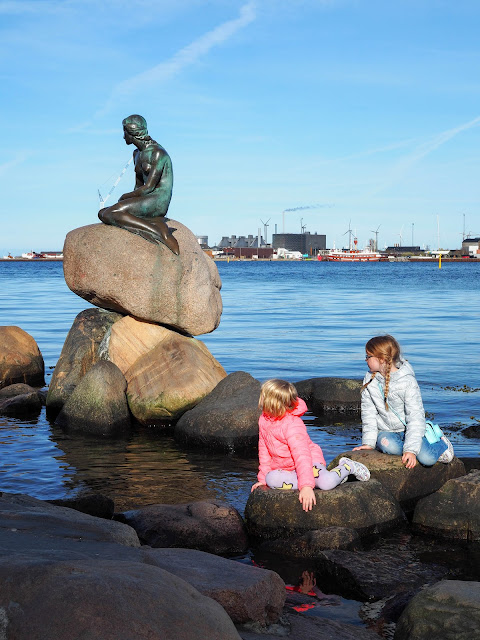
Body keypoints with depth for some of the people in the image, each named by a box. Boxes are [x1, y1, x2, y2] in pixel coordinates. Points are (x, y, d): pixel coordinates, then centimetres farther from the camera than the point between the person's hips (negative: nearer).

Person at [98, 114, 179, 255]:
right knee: (102, 213, -9)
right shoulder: (137, 154, 20)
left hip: (158, 202, -10)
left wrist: (124, 197, -5)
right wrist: (127, 199, 4)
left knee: (112, 213, -26)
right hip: (144, 202, 10)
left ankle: (159, 233, -29)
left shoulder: (158, 153, -9)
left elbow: (148, 187, -15)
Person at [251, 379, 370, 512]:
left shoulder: (293, 425, -27)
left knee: (326, 483, -34)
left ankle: (347, 467, 2)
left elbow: (302, 455, -36)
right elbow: (264, 450, 7)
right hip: (287, 468, 7)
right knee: (271, 479, -27)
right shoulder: (264, 420, -2)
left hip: (310, 460, -7)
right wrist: (263, 478, 2)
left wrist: (307, 486, -44)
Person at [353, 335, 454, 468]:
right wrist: (368, 442, -6)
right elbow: (368, 413, 3)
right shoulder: (369, 379, -1)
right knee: (389, 446, -33)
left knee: (427, 459, -21)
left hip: (408, 430, -2)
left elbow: (415, 417, -17)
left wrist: (411, 449, -25)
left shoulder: (408, 382, -15)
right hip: (385, 431, 2)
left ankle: (441, 443, 11)